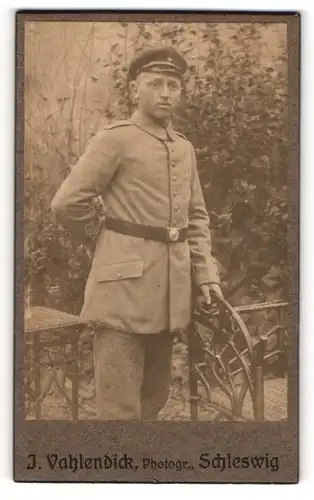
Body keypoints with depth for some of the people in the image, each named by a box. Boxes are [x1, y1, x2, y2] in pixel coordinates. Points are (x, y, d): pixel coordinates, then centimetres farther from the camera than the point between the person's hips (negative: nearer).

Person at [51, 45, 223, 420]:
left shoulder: (185, 148, 15)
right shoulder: (114, 140, -6)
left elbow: (197, 217, 18)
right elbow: (67, 203, -10)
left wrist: (205, 274, 7)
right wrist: (109, 239, 4)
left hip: (170, 290, 7)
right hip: (125, 285, -7)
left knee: (155, 399, 17)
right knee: (120, 406, -1)